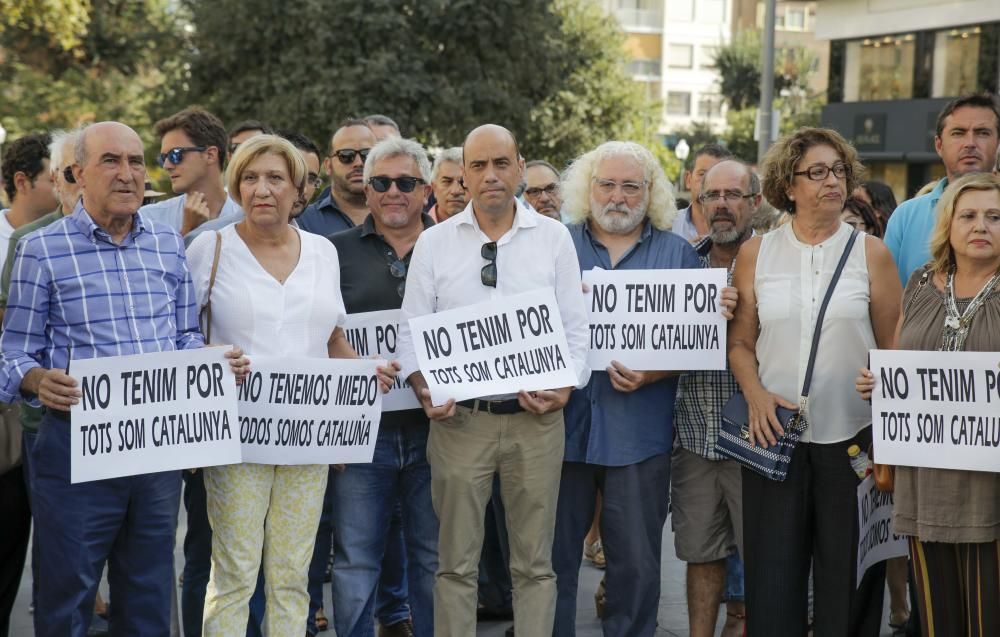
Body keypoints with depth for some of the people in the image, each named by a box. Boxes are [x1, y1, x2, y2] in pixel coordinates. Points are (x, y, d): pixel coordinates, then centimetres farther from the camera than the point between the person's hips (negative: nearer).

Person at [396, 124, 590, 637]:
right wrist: (423, 387, -11)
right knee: (456, 561, 6)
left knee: (534, 563, 6)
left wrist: (566, 386, -11)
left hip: (536, 417, 0)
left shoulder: (554, 238, 5)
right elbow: (411, 329, 5)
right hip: (458, 417, 0)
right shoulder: (433, 242, 5)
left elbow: (575, 327, 4)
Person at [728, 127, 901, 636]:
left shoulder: (870, 253, 1)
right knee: (772, 578, 4)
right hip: (775, 435, 1)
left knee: (849, 581, 7)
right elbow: (740, 344, 8)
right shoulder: (756, 253, 5)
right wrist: (756, 395, -10)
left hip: (853, 438, -1)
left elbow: (894, 351, 3)